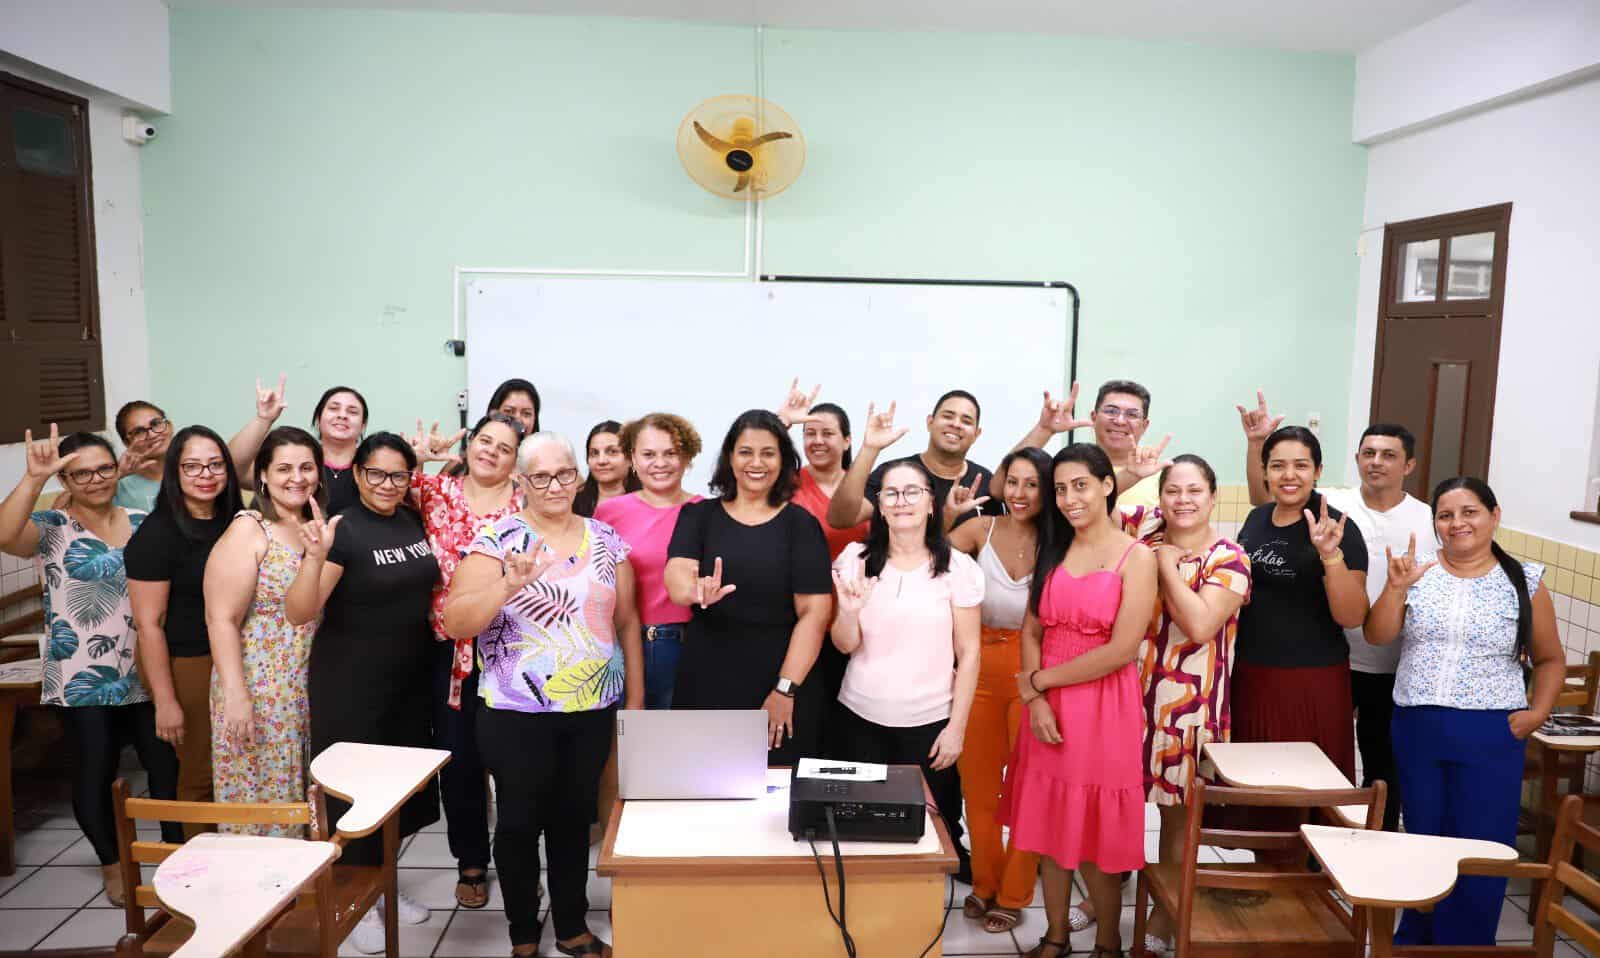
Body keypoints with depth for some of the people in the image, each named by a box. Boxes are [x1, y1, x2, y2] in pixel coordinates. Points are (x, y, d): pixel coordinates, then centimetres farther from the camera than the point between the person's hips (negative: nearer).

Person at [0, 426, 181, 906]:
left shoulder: (143, 522, 7)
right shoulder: (52, 527, -4)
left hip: (145, 673, 3)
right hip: (84, 679, -3)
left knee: (166, 763, 6)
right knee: (96, 771, 3)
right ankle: (111, 864, 22)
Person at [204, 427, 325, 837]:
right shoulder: (248, 531, -9)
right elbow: (221, 620, -14)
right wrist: (235, 696, -18)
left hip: (309, 691, 6)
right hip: (259, 691, -5)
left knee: (301, 798, 12)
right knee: (259, 800, 2)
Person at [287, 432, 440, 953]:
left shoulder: (413, 522, 3)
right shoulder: (343, 530, -16)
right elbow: (298, 613, -24)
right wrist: (316, 555, -39)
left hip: (410, 677, 6)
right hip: (350, 681, -6)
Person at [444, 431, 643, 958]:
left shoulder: (607, 540, 3)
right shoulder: (496, 540, -8)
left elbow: (627, 622, 9)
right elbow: (454, 624, -14)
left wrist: (636, 700, 7)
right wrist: (509, 584, -30)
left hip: (594, 712, 3)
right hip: (517, 714, -3)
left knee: (574, 818, 15)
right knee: (519, 822, 10)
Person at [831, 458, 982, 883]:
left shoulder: (957, 566, -5)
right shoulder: (856, 559, -1)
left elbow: (968, 652, -2)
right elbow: (845, 645, 1)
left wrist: (957, 727, -5)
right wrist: (849, 610, -20)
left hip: (929, 723, -1)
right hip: (859, 718, 2)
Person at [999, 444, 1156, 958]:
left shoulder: (1136, 558, -9)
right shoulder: (1051, 550, 7)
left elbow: (1121, 650, -15)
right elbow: (1031, 632, 5)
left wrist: (1039, 679, -9)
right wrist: (1035, 700, -10)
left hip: (1104, 705, -4)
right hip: (1047, 706, 5)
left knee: (1095, 834, 4)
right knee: (1051, 825, 13)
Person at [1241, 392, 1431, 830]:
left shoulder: (1428, 520, 0)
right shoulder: (1331, 506, -2)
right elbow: (1265, 499, -9)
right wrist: (1256, 444, -20)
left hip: (1394, 670, 0)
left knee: (1383, 762, 15)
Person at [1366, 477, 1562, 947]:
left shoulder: (1524, 582, 0)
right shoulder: (1417, 571, 1)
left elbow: (1550, 660, 8)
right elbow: (1377, 636, -6)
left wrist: (1538, 712, -5)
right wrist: (1396, 586, -19)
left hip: (1491, 736, -1)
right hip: (1417, 729, 2)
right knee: (1422, 840, 15)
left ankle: (1465, 943, 21)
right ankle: (1415, 939, 31)